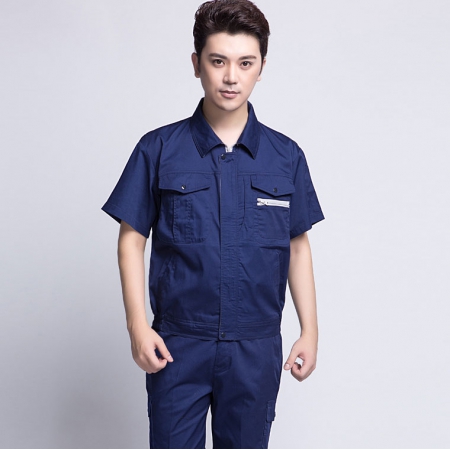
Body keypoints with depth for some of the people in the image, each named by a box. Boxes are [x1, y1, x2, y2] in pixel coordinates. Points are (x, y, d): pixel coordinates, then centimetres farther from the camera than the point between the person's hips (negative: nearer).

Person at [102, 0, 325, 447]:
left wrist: (310, 330, 5)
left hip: (256, 348, 2)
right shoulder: (158, 150, -3)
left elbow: (297, 247, 7)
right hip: (177, 344, -1)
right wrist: (137, 324, -8)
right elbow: (132, 239, 0)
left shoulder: (286, 157, 2)